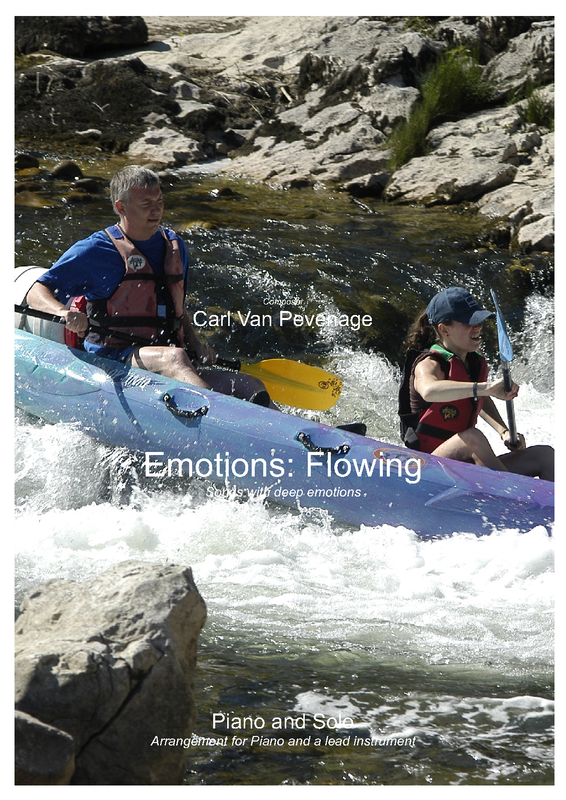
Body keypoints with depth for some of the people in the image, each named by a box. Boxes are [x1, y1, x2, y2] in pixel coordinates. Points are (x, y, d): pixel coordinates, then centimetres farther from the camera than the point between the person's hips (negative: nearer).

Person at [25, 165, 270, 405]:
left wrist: (195, 346, 10)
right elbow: (36, 294, -2)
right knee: (174, 357, -39)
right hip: (111, 359, -7)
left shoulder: (174, 246, 18)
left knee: (252, 388, -15)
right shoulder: (95, 250, -1)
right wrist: (64, 313, -25)